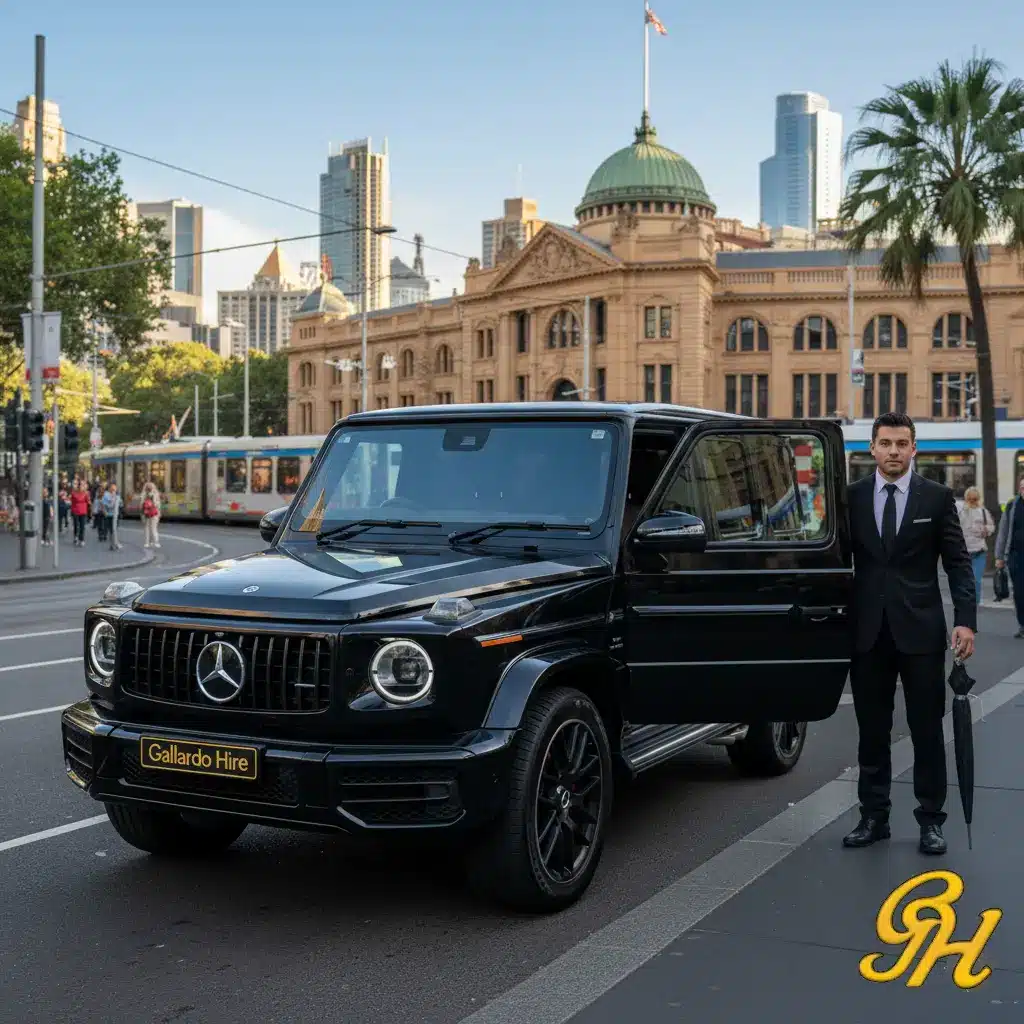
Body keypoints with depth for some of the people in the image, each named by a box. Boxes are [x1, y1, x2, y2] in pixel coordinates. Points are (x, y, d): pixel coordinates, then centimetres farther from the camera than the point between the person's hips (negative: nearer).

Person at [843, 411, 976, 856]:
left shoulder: (937, 497, 0)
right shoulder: (852, 497, 4)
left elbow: (958, 563, 0)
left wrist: (965, 620, -11)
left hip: (920, 631, -2)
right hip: (867, 632, 2)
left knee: (927, 731, 5)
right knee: (872, 732, 10)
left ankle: (931, 820, 17)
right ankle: (873, 817, 21)